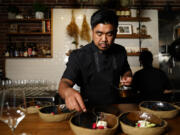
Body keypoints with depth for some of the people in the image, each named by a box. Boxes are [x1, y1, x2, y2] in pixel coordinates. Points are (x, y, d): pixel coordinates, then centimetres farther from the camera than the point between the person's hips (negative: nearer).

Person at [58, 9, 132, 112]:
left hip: (114, 107, 3)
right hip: (88, 110, -2)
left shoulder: (121, 51, 1)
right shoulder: (78, 56, -13)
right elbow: (65, 82, -22)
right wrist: (67, 91, -44)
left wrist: (127, 76, -3)